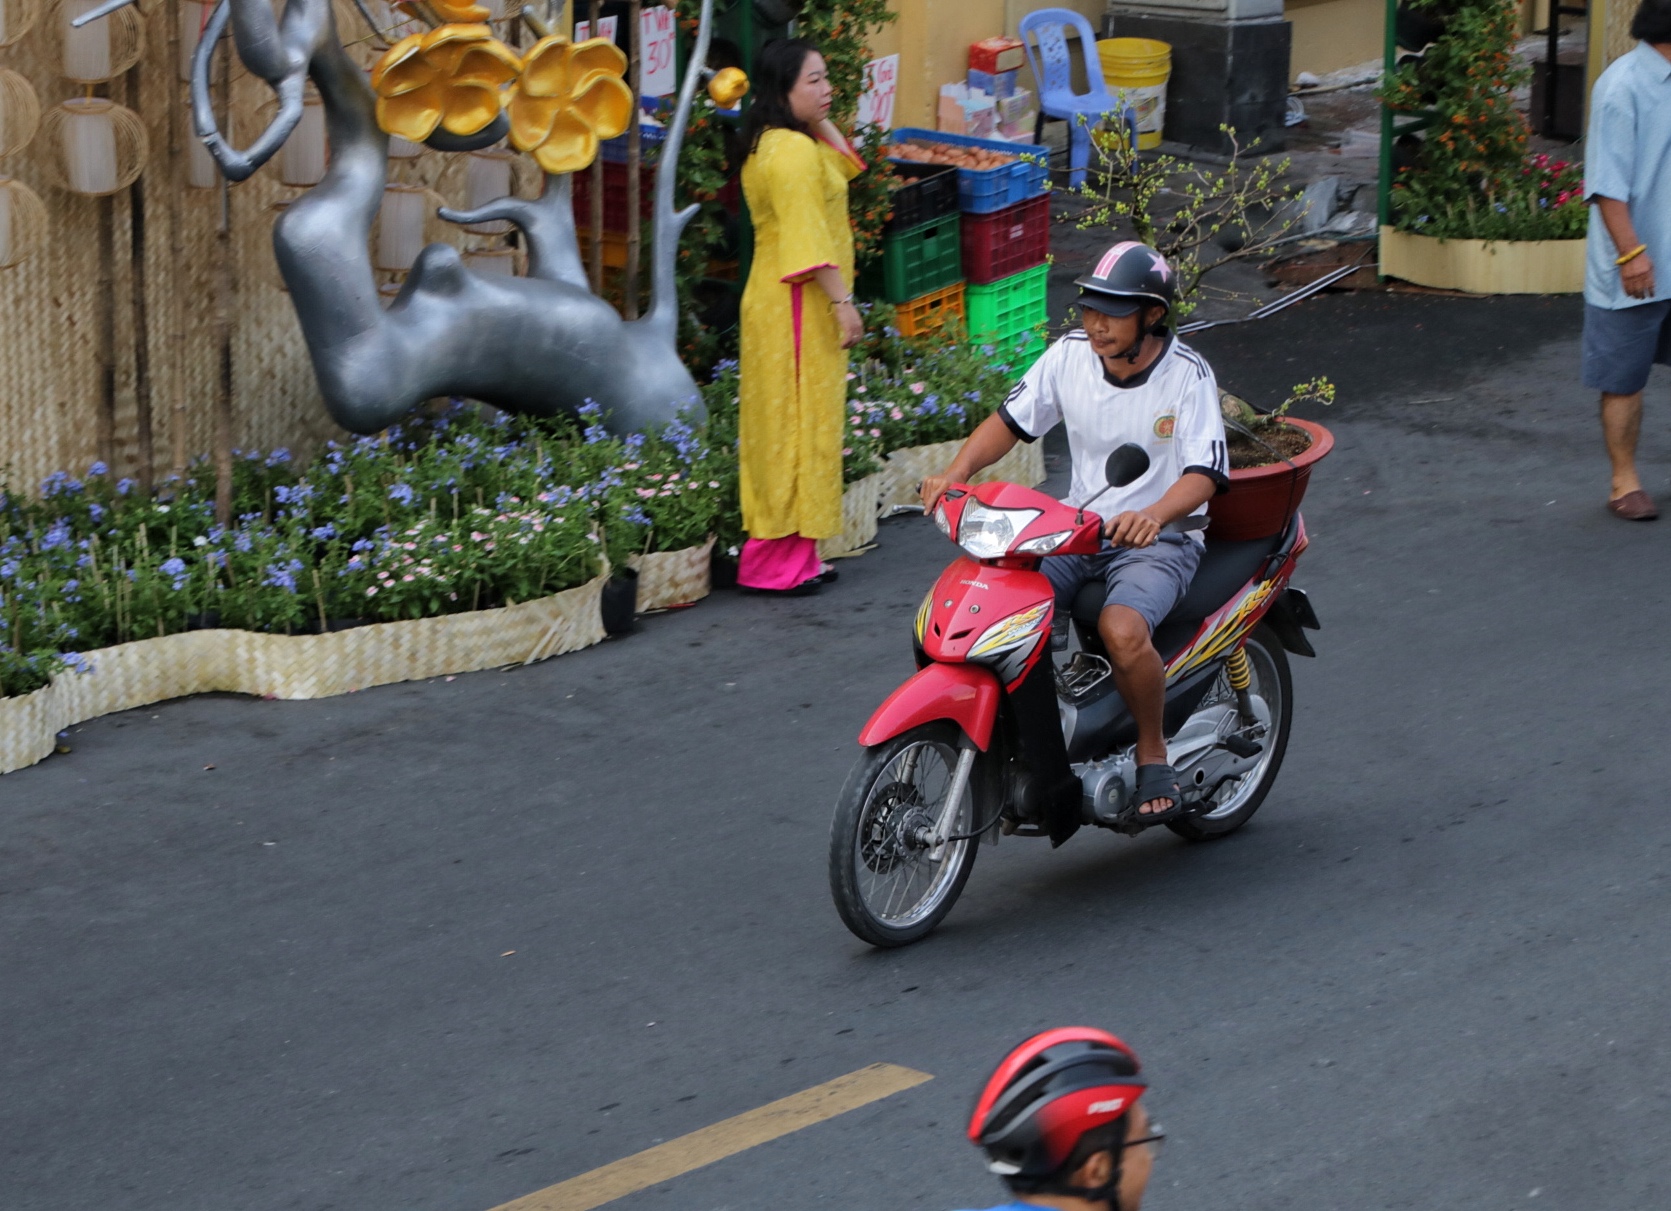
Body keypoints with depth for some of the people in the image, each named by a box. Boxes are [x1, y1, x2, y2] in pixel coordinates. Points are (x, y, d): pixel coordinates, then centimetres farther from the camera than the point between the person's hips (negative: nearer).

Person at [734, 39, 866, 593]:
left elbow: (845, 166, 24)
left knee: (780, 425, 13)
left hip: (774, 297, 10)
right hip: (799, 305, -10)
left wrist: (820, 121, 11)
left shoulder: (770, 144, 12)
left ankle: (786, 554, 19)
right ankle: (781, 561, -2)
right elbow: (808, 240, -24)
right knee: (798, 424, -5)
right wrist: (842, 302, -22)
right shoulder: (793, 152, -19)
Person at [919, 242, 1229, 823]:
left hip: (1157, 541, -5)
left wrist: (1153, 515, -41)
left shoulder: (1186, 374, -12)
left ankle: (1153, 754, -9)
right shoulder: (1070, 356, 0)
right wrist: (955, 474, -12)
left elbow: (1204, 471, -21)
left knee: (1122, 629, -35)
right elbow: (1010, 420, 7)